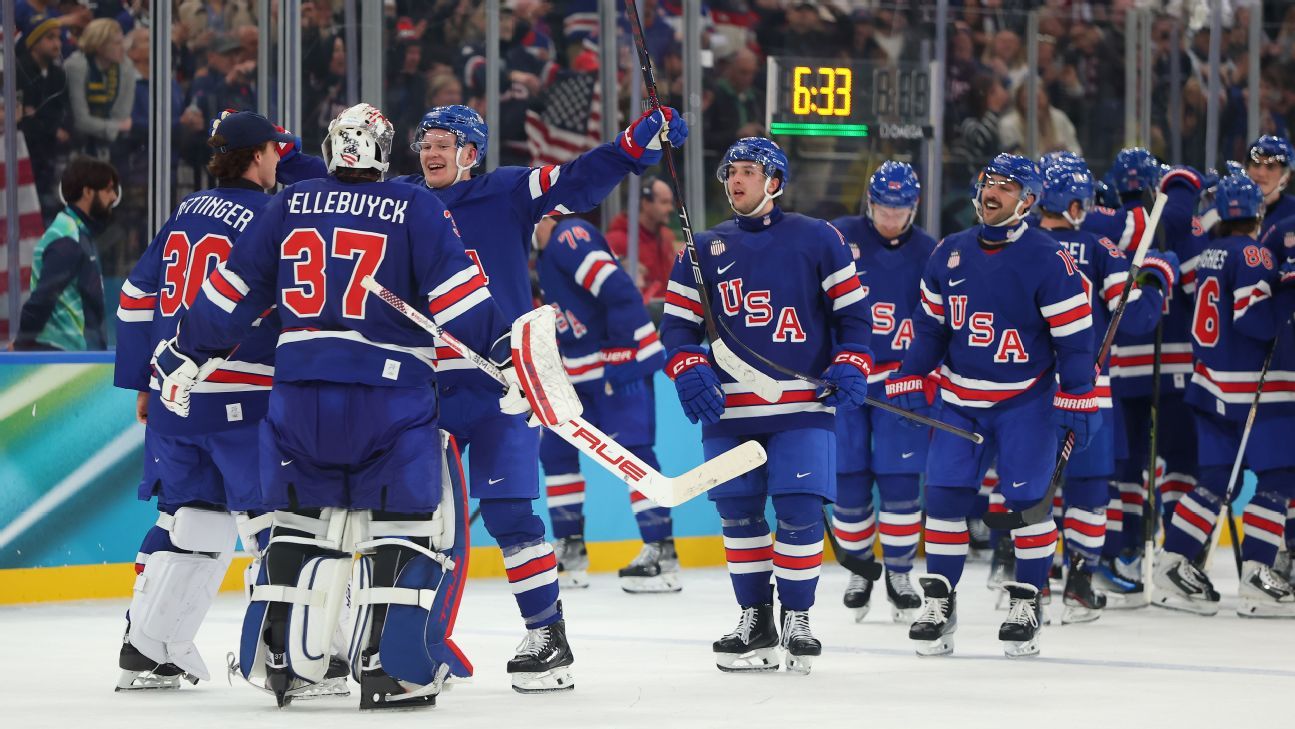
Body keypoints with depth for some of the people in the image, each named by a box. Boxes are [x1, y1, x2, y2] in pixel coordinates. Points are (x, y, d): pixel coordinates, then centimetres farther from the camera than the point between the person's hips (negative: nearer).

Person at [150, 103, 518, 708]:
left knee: (302, 522, 17)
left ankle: (279, 659, 15)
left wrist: (184, 357, 22)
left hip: (299, 392, 4)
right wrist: (510, 356, -2)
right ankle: (391, 669, -6)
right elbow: (461, 300, -8)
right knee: (408, 524, 4)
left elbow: (230, 293, 13)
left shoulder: (287, 206, 10)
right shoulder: (417, 211, 0)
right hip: (392, 393, -4)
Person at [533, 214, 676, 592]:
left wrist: (620, 355, -27)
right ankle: (571, 554, 19)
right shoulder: (546, 253, 14)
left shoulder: (570, 238, -18)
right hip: (583, 372, 11)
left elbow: (619, 291, -27)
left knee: (631, 453, -14)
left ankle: (661, 554, -14)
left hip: (624, 361, -11)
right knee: (556, 449, 11)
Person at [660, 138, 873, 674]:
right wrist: (689, 372, -8)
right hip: (729, 409, 3)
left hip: (803, 405, -3)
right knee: (738, 512, 3)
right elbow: (677, 324, 10)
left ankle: (797, 618, 3)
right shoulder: (704, 250, 11)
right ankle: (755, 620, 15)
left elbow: (852, 310, 6)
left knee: (799, 511, -10)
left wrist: (850, 367, -9)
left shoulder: (817, 239, 4)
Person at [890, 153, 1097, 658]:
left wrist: (1077, 400, -13)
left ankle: (1026, 602, 5)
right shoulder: (950, 255, 4)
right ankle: (939, 600, 6)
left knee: (1026, 499, -7)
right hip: (961, 399, 4)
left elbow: (1074, 336, -10)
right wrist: (910, 380, 7)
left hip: (1026, 399, -4)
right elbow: (930, 324, 14)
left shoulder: (1048, 261, -11)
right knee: (945, 496, -2)